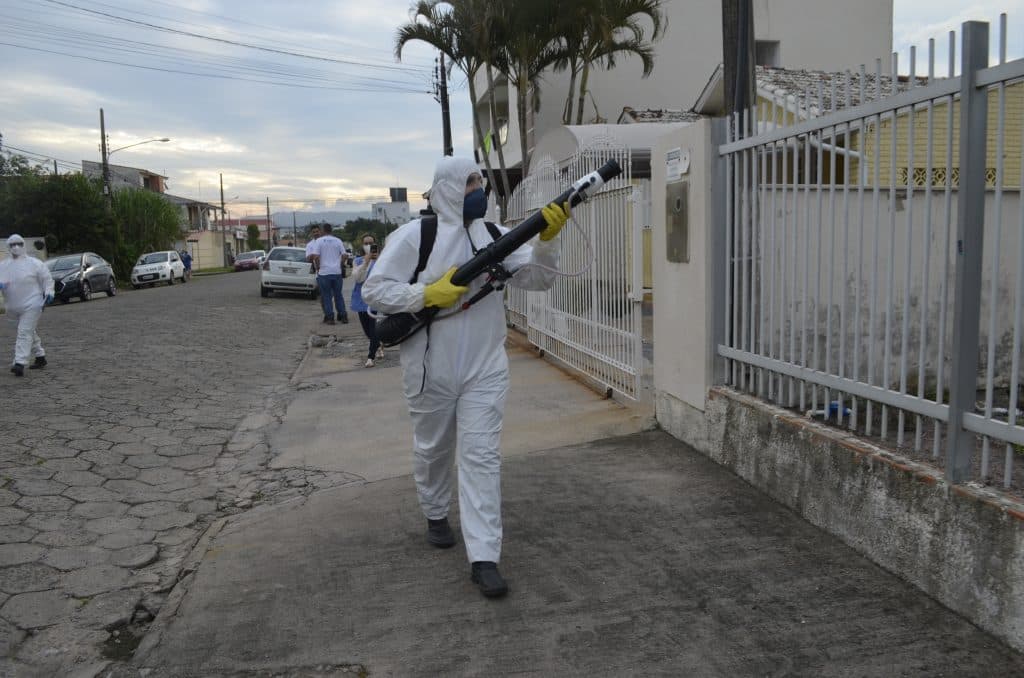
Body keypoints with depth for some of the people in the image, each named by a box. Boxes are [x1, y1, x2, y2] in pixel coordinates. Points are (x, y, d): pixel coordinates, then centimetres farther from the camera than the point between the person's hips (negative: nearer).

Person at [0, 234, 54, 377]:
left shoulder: (34, 263, -3)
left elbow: (47, 278, 3)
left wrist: (48, 291, -11)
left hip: (31, 305, -6)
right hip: (14, 307, 6)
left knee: (24, 333, -15)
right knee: (29, 333, 18)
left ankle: (20, 363, -22)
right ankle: (40, 357, 32)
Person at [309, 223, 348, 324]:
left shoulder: (318, 241, -4)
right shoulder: (338, 241, 5)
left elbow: (316, 256, -13)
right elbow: (344, 255, 3)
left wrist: (317, 268, -1)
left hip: (324, 272, -3)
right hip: (337, 272, 3)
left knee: (326, 296, 4)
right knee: (338, 294, 12)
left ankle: (330, 317, 1)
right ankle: (343, 316, 11)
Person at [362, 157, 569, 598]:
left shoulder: (495, 235, 4)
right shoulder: (415, 235, -6)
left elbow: (536, 279, -3)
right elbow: (373, 289, -8)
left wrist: (547, 238, -20)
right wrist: (427, 294, -20)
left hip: (484, 367, 2)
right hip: (431, 369, -1)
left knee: (482, 456, -3)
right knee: (433, 448, 17)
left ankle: (483, 558, -1)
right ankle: (436, 515, 45)